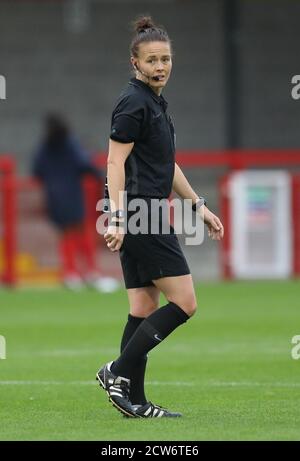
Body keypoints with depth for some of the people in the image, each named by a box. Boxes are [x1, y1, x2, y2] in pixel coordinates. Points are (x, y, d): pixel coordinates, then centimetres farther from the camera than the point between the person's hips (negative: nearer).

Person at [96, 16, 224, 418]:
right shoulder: (134, 103, -12)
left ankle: (134, 400, 8)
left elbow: (168, 164, 26)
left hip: (145, 219, 10)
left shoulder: (155, 102, 18)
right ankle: (118, 372, -7)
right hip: (141, 216, -10)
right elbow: (115, 163, -18)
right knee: (184, 303, -9)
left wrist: (199, 206, 26)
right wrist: (117, 219, -25)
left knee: (145, 309, 8)